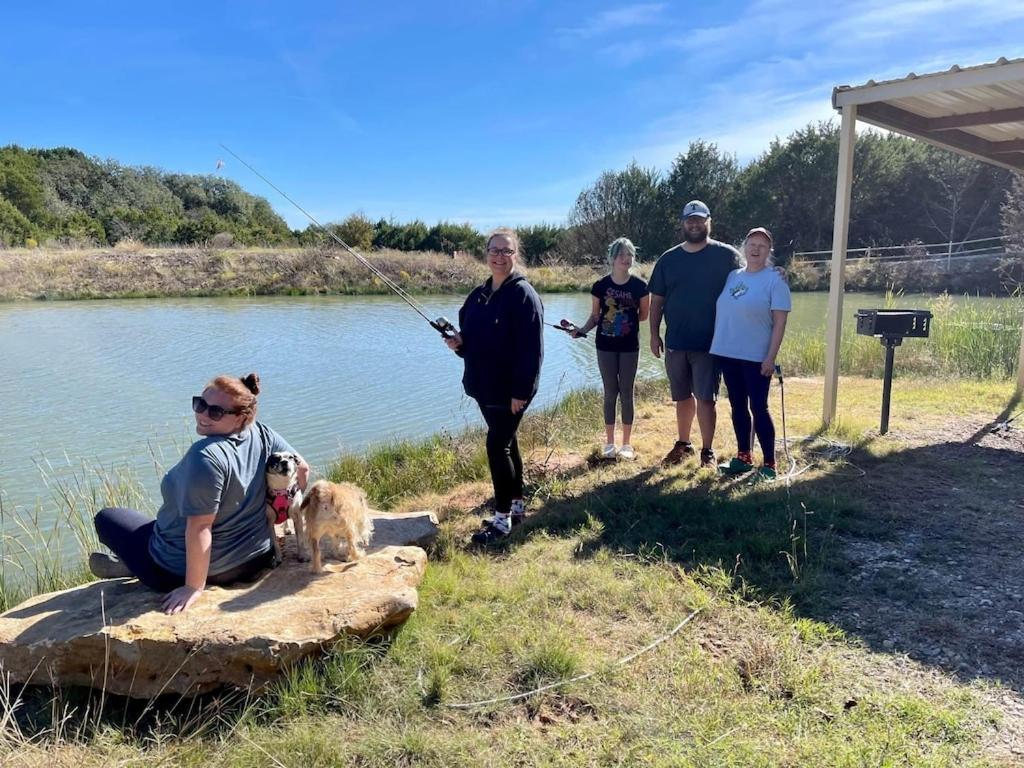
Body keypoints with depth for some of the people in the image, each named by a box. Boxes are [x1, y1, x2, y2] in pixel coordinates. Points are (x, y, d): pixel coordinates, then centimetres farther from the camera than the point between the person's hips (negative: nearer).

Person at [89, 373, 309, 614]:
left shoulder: (206, 455, -31)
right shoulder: (262, 434, -11)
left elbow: (199, 528, -29)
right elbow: (302, 469, 0)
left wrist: (193, 587, -20)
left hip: (180, 572, -7)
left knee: (106, 517, 12)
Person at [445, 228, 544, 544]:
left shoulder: (523, 294, -14)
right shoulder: (479, 294, 9)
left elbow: (531, 349, -19)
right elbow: (471, 337, 20)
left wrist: (521, 391, -22)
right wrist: (459, 343, -4)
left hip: (510, 390, -8)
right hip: (484, 386, 8)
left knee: (497, 446, -7)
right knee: (506, 443, 16)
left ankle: (503, 517, 5)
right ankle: (516, 505, 30)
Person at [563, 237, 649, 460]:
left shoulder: (639, 286, -5)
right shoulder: (600, 286, -4)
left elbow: (644, 315, 6)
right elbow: (595, 316, 4)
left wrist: (626, 321, -4)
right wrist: (582, 329, -11)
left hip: (629, 346, -1)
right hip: (606, 346, 1)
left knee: (626, 393, 5)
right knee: (610, 393, 8)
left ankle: (626, 443, 16)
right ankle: (609, 442, 18)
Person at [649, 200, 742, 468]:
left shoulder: (727, 256, -3)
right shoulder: (668, 259, 6)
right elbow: (657, 300, 9)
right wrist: (654, 334, 4)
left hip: (711, 342, -4)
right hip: (675, 342, 4)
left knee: (705, 398, -1)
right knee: (683, 396, 15)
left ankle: (707, 451, 10)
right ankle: (683, 444, 29)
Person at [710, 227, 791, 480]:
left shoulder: (774, 280, -6)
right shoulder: (732, 276, 9)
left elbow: (779, 323, -10)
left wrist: (771, 357, -16)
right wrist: (715, 345, 10)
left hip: (757, 357, -5)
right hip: (728, 354, 5)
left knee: (758, 408, -2)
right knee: (738, 407, 12)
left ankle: (769, 464, 7)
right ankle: (743, 457, 24)